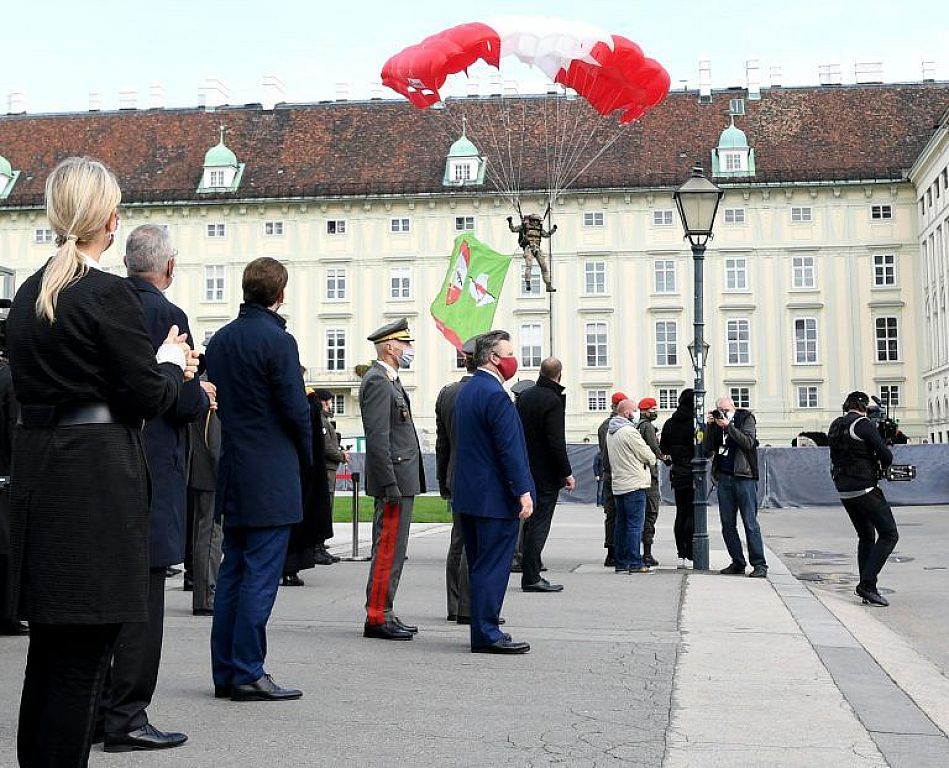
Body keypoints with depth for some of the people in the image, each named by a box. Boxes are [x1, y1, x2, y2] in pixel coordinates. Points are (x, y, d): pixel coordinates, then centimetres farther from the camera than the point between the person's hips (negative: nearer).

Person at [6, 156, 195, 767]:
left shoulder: (29, 294, 12)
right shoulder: (109, 294, -13)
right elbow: (148, 398, -13)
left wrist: (156, 370, 19)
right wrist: (172, 365, 7)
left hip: (36, 472, 8)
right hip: (98, 480, -8)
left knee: (48, 647, 18)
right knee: (86, 652, -1)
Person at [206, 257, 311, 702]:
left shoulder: (219, 340, 10)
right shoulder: (277, 340, -13)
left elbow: (217, 401, 14)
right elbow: (295, 409, -13)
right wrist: (305, 456, 3)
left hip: (232, 473, 8)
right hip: (271, 478, -8)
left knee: (232, 572, 12)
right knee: (260, 575, -4)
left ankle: (224, 672, 17)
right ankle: (248, 674, -1)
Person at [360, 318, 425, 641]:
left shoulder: (389, 381, 19)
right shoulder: (377, 381, -13)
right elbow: (377, 438, -20)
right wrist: (390, 485, -23)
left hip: (401, 481, 11)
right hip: (394, 480, -11)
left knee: (390, 550, 13)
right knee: (388, 550, -6)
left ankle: (383, 615, 19)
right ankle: (377, 618, -1)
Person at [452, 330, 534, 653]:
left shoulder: (465, 391, 14)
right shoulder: (495, 394, -17)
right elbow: (510, 448, -21)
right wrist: (523, 491, -20)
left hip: (468, 493, 10)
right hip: (495, 497, -10)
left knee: (478, 565, 14)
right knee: (493, 566, -5)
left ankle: (483, 629, 21)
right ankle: (487, 635, -2)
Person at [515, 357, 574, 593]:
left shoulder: (524, 397, 9)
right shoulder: (553, 401, -15)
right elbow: (556, 442, -19)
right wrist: (567, 473, -13)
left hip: (526, 470, 8)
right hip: (546, 473, -8)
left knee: (531, 522, 15)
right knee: (539, 523, -4)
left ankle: (531, 572, 20)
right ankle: (531, 577, -2)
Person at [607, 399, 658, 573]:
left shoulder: (610, 433, 14)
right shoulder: (629, 431, -15)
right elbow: (648, 456, -12)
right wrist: (651, 459, 13)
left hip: (618, 485, 9)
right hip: (634, 484, -9)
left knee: (621, 525, 12)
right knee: (635, 525, -5)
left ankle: (621, 563, 15)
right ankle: (635, 563, -5)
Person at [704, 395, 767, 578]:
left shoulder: (746, 418, 3)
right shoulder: (716, 423, 13)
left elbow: (748, 443, -11)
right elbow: (708, 449, 5)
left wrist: (728, 426, -14)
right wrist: (710, 427, -5)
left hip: (744, 477, -5)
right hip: (724, 477, 5)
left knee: (750, 523, -7)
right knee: (728, 524, 6)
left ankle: (759, 564, -4)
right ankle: (737, 563, 14)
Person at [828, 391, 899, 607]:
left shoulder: (835, 426, 11)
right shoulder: (864, 424, -12)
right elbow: (886, 456, -13)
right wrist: (882, 464, 10)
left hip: (843, 490, 8)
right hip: (865, 489, -8)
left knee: (866, 537, 18)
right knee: (889, 535, -2)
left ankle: (867, 589, 15)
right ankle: (867, 584, -11)